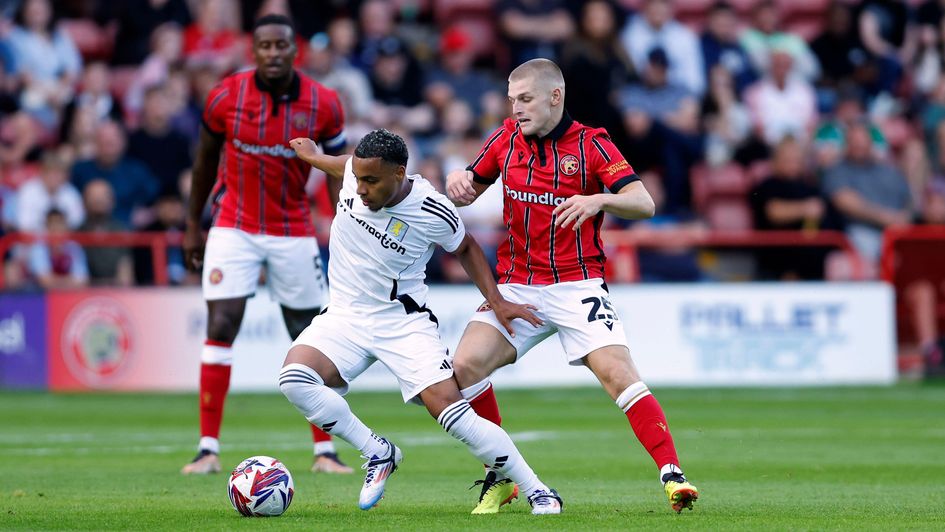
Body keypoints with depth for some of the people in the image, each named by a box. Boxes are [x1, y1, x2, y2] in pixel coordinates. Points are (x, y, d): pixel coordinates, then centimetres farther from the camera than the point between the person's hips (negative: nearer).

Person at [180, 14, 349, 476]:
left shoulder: (322, 104, -8)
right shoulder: (225, 97, -9)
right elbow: (205, 161, 6)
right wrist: (192, 225, 10)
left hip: (293, 233, 1)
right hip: (233, 227, -1)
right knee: (220, 329, -10)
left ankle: (324, 451, 13)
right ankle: (209, 448, -6)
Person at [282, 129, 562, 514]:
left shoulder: (433, 213, -17)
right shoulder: (355, 174, -9)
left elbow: (465, 248, 4)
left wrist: (496, 301, -2)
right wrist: (313, 157, 33)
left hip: (403, 321, -4)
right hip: (344, 318, 4)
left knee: (448, 407, -20)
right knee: (294, 379, -25)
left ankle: (538, 492, -7)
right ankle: (378, 453, -5)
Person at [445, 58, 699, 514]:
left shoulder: (591, 144, -5)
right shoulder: (507, 138, 8)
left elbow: (643, 203, -13)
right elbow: (469, 193, 19)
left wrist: (599, 200, -32)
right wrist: (458, 181, -5)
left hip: (576, 285, -4)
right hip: (516, 285, 4)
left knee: (618, 373, -21)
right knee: (465, 364, -13)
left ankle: (672, 475, -20)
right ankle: (500, 476, 2)